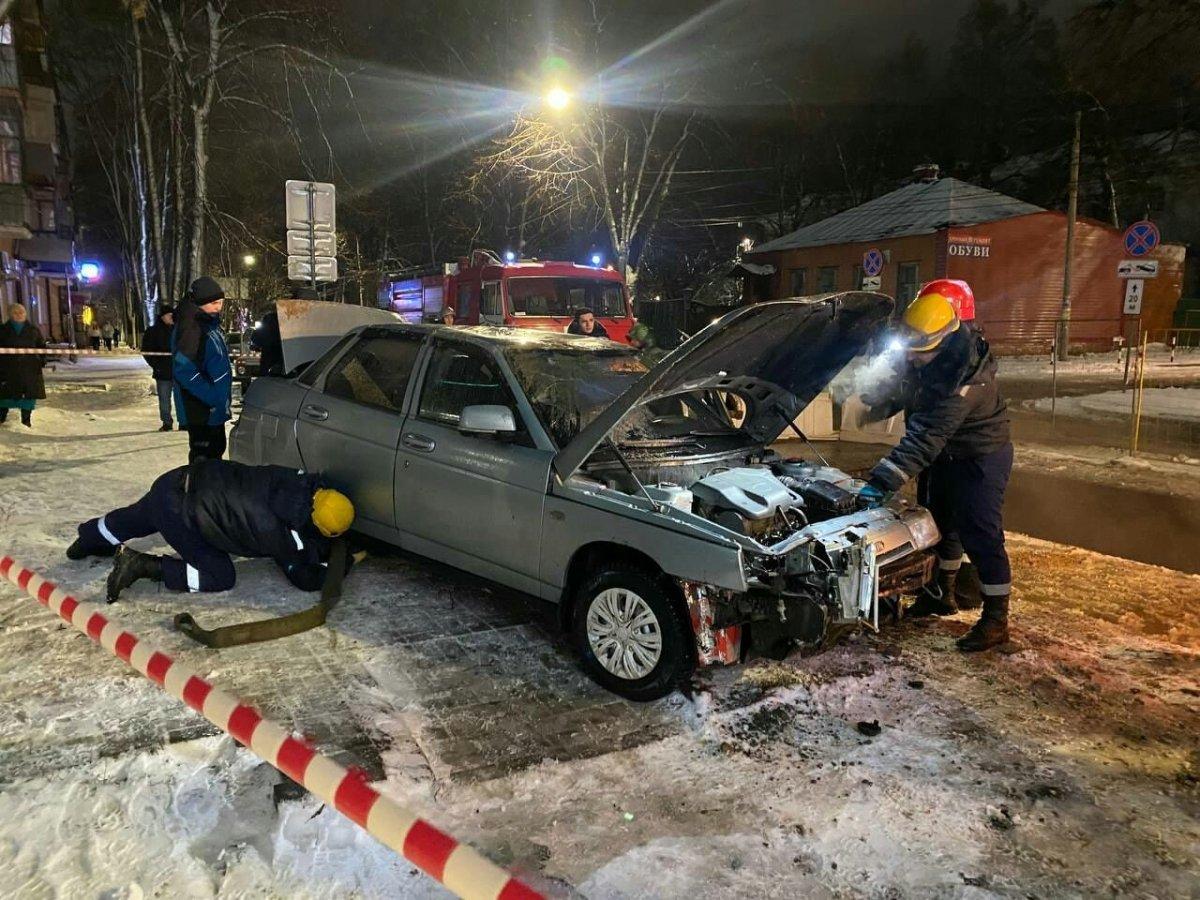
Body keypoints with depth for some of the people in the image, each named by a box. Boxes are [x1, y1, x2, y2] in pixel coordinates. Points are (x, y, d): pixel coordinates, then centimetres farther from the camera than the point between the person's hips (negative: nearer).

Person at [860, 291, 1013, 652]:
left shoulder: (965, 377, -36)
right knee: (943, 523, 19)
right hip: (948, 453, 9)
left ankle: (996, 620, 4)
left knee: (981, 535, -7)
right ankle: (942, 594, 37)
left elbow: (927, 437, -41)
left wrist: (883, 480, -43)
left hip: (980, 458, -9)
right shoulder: (929, 360, -9)